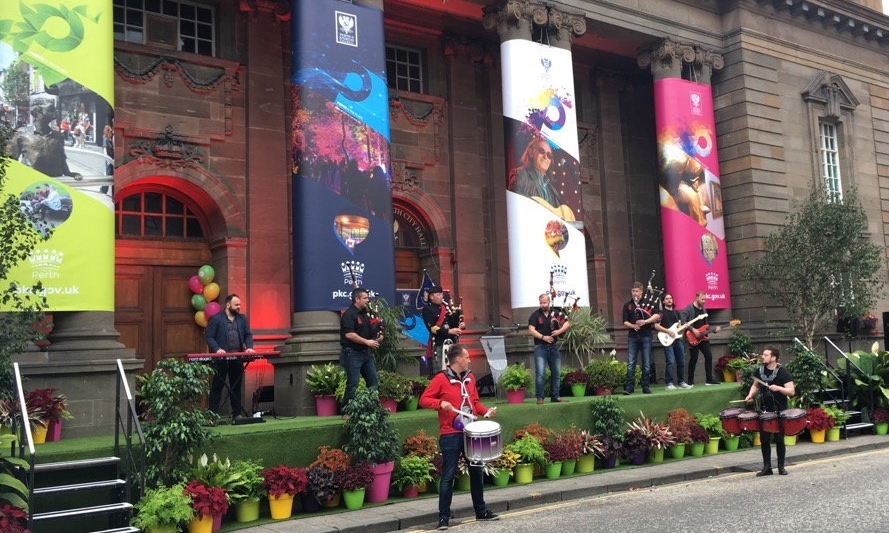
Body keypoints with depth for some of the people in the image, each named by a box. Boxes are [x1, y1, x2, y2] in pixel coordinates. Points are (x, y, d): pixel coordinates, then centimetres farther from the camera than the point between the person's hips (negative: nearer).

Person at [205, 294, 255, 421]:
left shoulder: (242, 318, 13)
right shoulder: (215, 319, -2)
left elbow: (248, 334, 13)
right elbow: (209, 337, -6)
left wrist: (249, 347, -5)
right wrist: (217, 349, -20)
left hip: (237, 359, 5)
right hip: (220, 359, -5)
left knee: (237, 387, 10)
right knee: (217, 387, 0)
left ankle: (237, 413, 17)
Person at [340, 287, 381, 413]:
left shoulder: (365, 314, 15)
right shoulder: (349, 314, -14)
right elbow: (349, 334, -24)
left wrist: (377, 336, 7)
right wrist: (367, 342, -21)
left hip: (365, 353, 9)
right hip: (352, 353, -9)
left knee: (373, 381, 10)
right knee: (353, 384, -6)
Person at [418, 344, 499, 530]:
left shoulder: (470, 378, 10)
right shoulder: (441, 379, -10)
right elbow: (423, 400, -10)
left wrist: (485, 411, 1)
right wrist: (440, 403, -26)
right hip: (450, 435, -6)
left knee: (477, 471, 15)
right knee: (448, 476, -2)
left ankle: (481, 511, 29)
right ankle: (444, 517, 6)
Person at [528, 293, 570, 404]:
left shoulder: (556, 313, 8)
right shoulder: (535, 315, -1)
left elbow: (567, 324, 5)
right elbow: (531, 330, -8)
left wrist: (559, 331, -14)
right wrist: (543, 337, -18)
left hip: (553, 347, 4)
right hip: (540, 347, -4)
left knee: (557, 373, 9)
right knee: (540, 373, -11)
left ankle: (555, 396, 19)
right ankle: (540, 397, -6)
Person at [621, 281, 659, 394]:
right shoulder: (627, 305, 9)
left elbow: (657, 315, -6)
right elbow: (625, 322, 6)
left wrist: (645, 321, -19)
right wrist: (633, 326, -14)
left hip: (646, 336, -1)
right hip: (632, 337, 1)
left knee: (646, 364, 4)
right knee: (631, 364, -3)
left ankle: (645, 387, 13)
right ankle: (629, 387, 0)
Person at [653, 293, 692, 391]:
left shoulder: (677, 312, 19)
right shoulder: (661, 312, -1)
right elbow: (656, 326, -9)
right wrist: (668, 331, -16)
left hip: (677, 339, 7)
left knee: (681, 362, 8)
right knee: (670, 362, -14)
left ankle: (681, 382, 18)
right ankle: (669, 383, -11)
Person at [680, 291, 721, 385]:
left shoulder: (704, 310, 16)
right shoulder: (688, 309, -8)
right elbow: (682, 321, -19)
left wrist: (714, 329, 5)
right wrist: (693, 330, -23)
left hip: (703, 337, 7)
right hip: (693, 338, -7)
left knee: (709, 356, 0)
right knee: (694, 359, -5)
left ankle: (709, 379, 7)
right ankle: (690, 381, 6)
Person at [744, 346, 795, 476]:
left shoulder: (783, 372, -11)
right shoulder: (759, 371, 3)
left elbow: (791, 391, -14)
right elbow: (755, 385, 20)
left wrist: (778, 388, -29)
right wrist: (751, 395, 2)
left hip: (779, 411, -4)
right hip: (764, 410, 4)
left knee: (779, 440, 4)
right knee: (764, 439, 6)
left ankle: (781, 467, 18)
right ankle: (767, 467, 16)